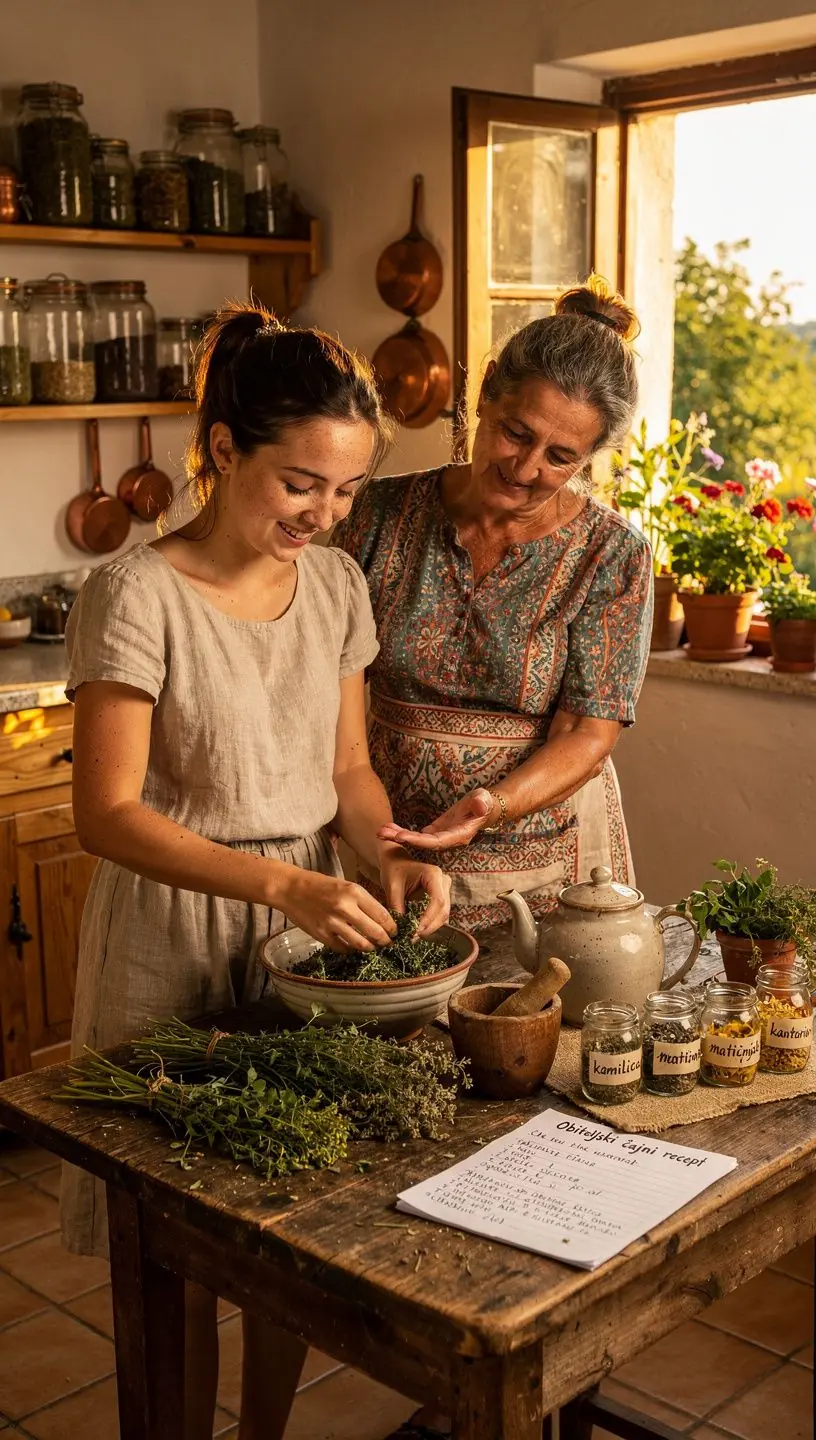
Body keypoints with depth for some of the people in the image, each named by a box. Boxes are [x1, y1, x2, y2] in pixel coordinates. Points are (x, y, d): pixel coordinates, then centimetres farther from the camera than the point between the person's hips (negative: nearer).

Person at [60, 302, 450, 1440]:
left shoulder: (337, 585, 1)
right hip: (173, 939, -5)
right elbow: (108, 812, -20)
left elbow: (347, 766, 7)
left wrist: (389, 855, -13)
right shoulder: (136, 597, -17)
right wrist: (282, 884, -30)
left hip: (306, 925, 5)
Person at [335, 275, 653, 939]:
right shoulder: (385, 513, -5)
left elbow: (588, 734, -14)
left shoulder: (612, 554, -11)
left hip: (542, 854, -2)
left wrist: (492, 806, -31)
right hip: (391, 845, 2)